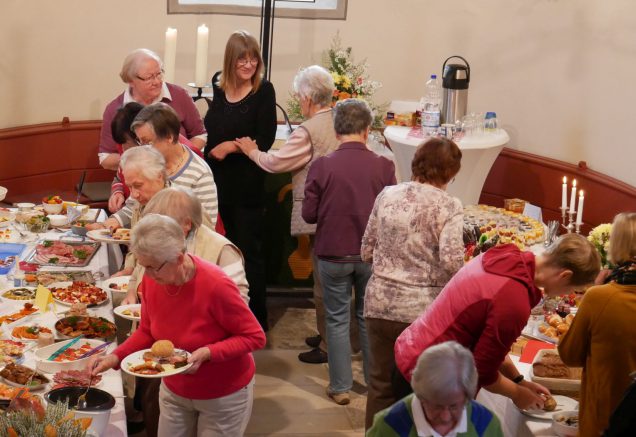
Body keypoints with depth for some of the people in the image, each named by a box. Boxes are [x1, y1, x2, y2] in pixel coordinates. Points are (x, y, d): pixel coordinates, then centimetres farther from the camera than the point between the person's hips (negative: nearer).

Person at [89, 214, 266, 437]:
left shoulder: (215, 285, -31)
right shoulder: (152, 280, -14)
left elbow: (255, 337, -21)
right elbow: (148, 332, 2)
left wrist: (207, 353, -32)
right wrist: (115, 357, -14)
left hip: (223, 396, -5)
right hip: (175, 391, 5)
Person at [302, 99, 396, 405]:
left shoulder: (321, 167, -14)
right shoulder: (384, 167, -11)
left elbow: (309, 214, -8)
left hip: (333, 255, -1)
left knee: (337, 319, 11)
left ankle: (340, 386, 18)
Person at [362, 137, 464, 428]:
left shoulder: (387, 195, 3)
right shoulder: (448, 206, -9)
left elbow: (366, 252, 9)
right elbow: (451, 260, -20)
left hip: (380, 304, 4)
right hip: (422, 309, -3)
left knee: (381, 385, 15)